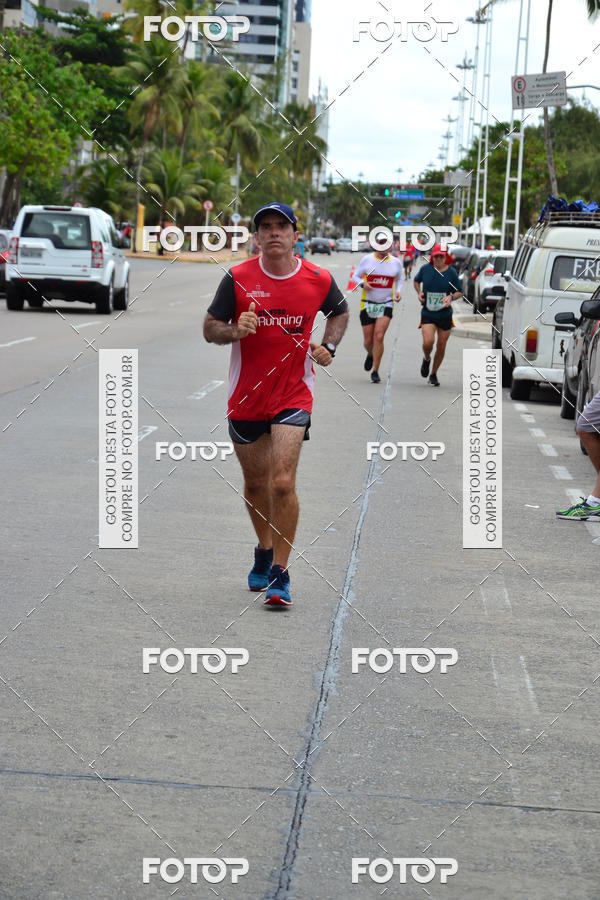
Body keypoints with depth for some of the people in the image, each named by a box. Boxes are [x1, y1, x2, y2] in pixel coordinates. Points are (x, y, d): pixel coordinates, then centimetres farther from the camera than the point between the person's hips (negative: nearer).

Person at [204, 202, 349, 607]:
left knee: (283, 482, -14)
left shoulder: (319, 280, -4)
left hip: (293, 395, -2)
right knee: (255, 481, 15)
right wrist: (235, 330, -22)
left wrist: (328, 346, 1)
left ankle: (280, 574, -5)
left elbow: (340, 312, 18)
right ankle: (264, 551, 39)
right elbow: (210, 328, -1)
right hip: (246, 396, 2)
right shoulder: (238, 278, -6)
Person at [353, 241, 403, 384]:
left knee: (379, 337, -15)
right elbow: (355, 276, 5)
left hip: (386, 304, 0)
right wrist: (362, 284, -17)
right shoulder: (367, 259, -2)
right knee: (368, 341, 5)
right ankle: (371, 355, 42)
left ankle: (375, 371, -6)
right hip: (368, 304, 0)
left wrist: (398, 291, -1)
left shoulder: (396, 262, 3)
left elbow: (399, 280, 18)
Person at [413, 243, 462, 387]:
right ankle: (426, 359, 14)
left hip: (445, 315, 1)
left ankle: (434, 375, 29)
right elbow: (416, 281, 18)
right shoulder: (425, 269, -3)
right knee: (428, 342, -22)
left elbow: (459, 292, 3)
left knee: (441, 347, 7)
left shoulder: (451, 272, -4)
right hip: (428, 314, -1)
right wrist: (419, 293, -1)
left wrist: (451, 297, -18)